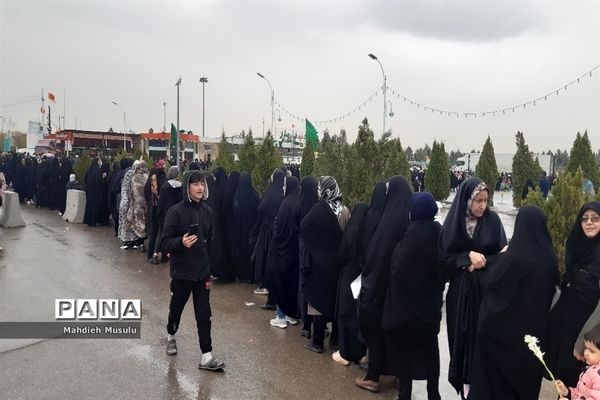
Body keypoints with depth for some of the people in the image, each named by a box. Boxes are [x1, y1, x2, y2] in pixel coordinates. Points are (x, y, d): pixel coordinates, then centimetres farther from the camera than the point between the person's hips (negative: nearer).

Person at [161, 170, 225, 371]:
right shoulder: (175, 211, -12)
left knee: (204, 314, 2)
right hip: (181, 272, -3)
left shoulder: (207, 211, 1)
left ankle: (206, 356, 8)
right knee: (176, 308, 17)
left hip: (202, 272, 3)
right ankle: (171, 336, 46)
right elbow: (165, 242, -12)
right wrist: (181, 242, -32)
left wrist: (210, 271, 12)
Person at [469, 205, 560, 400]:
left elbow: (490, 283, -13)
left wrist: (501, 257, 0)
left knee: (497, 372, 13)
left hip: (505, 325, -5)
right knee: (528, 369, 23)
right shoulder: (550, 257, -8)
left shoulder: (513, 257, -25)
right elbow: (553, 287, 9)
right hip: (535, 325, 5)